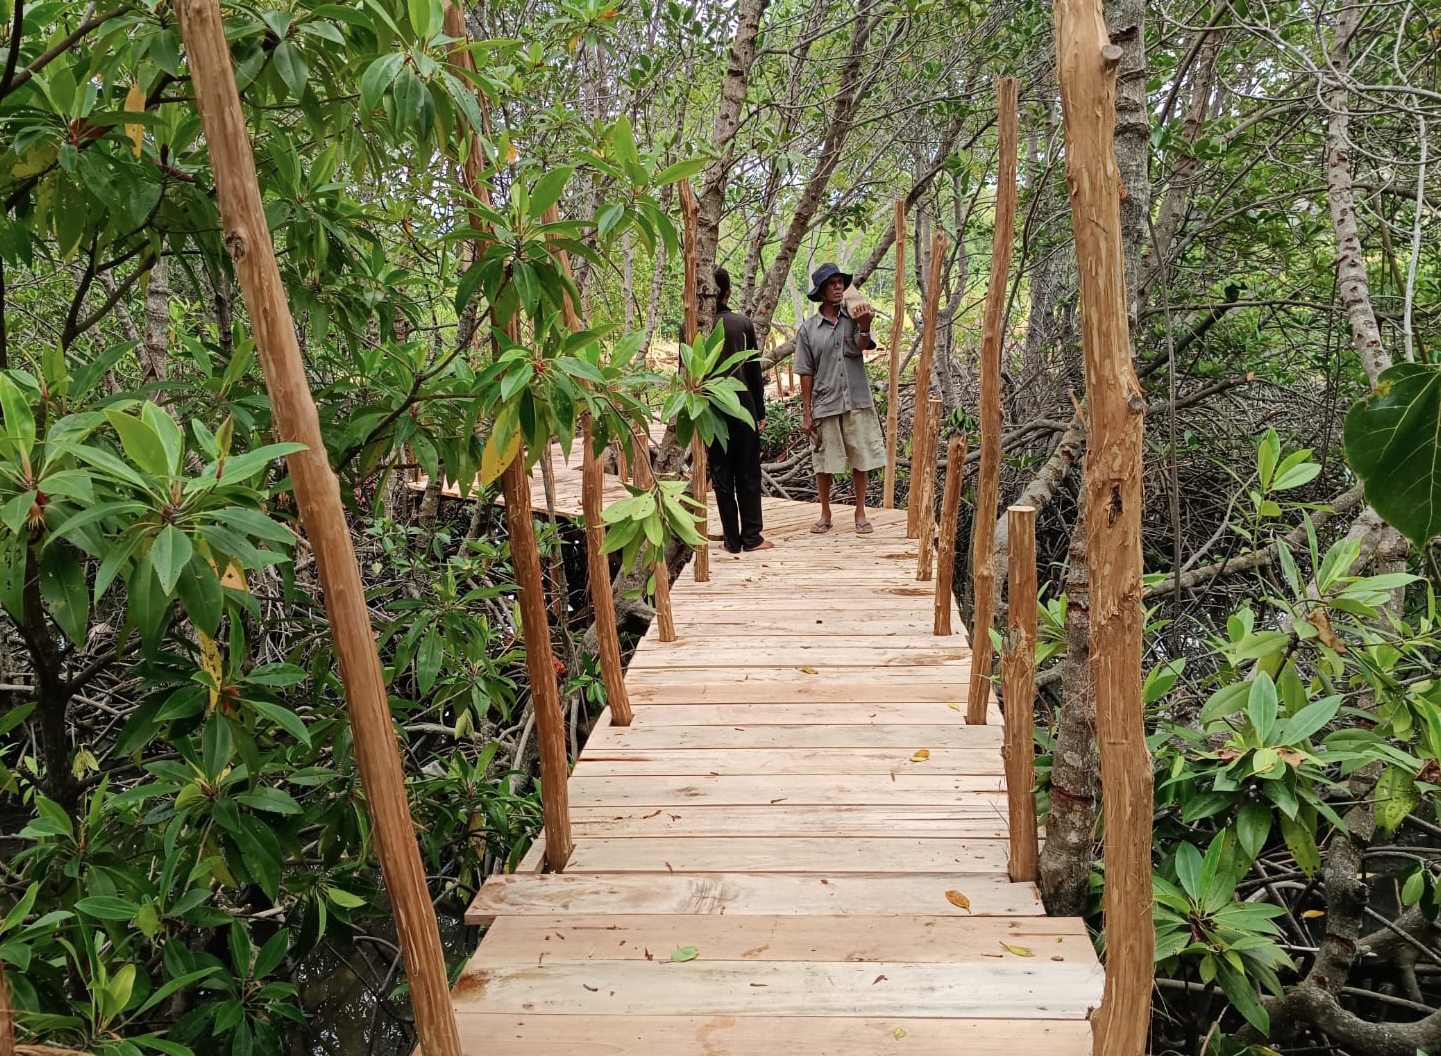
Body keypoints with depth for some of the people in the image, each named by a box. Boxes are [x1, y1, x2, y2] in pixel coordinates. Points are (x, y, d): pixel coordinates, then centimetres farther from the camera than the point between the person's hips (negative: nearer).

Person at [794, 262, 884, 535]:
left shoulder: (853, 318, 1)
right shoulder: (808, 329, 1)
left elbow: (861, 347, -19)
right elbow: (806, 374, 2)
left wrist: (864, 327, -41)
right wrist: (806, 413, 0)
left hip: (858, 402, 0)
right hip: (825, 405, 0)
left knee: (861, 459, 6)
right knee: (824, 463, 8)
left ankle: (860, 512, 21)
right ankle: (825, 514, 23)